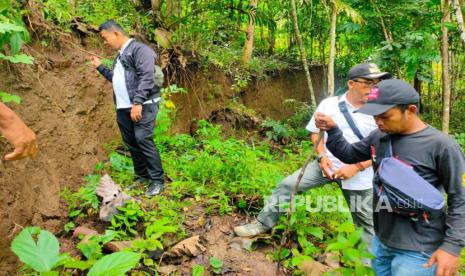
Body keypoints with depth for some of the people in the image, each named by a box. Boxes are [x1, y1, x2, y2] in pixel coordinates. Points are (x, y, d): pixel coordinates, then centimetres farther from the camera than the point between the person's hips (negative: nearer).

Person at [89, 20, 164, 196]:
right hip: (123, 107, 9)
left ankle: (157, 180, -6)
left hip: (142, 105, -9)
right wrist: (100, 67, 26)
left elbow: (146, 77, -20)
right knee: (131, 142, 10)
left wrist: (137, 103, -25)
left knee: (143, 140, -14)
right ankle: (141, 176, 22)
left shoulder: (139, 49, -9)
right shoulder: (120, 55, 22)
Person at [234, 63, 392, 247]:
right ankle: (263, 224, 13)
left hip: (359, 175, -1)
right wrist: (322, 156, -9)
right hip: (326, 165, 2)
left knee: (368, 223, 12)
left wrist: (356, 167, -18)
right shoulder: (329, 104, -4)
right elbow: (315, 132, 6)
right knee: (288, 185, -4)